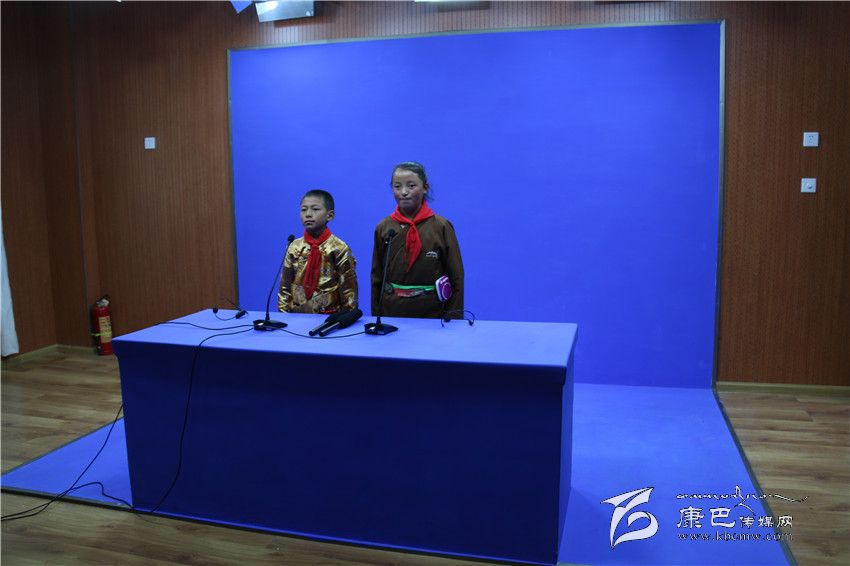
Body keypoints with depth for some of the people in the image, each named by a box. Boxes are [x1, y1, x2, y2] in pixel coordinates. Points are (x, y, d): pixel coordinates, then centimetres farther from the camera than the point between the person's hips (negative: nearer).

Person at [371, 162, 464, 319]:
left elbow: (455, 277, -4)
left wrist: (454, 319, -5)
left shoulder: (441, 226, -6)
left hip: (432, 313, -2)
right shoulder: (383, 228, 1)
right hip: (391, 314, 2)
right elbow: (377, 277, 7)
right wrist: (376, 316, 6)